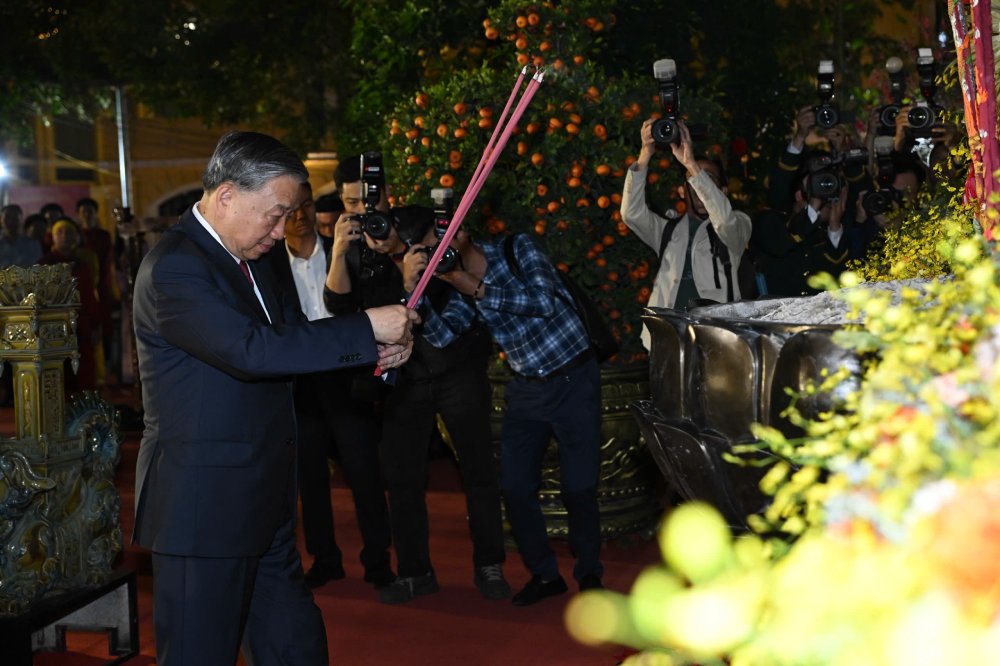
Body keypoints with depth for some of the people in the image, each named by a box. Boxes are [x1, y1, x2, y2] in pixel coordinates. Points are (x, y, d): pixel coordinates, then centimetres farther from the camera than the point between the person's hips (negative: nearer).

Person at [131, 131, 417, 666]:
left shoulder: (244, 259, 11)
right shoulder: (173, 268, -19)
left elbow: (291, 336, 15)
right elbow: (254, 350, -30)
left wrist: (378, 349, -3)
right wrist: (366, 330, -25)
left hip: (260, 503, 9)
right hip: (205, 508, -9)